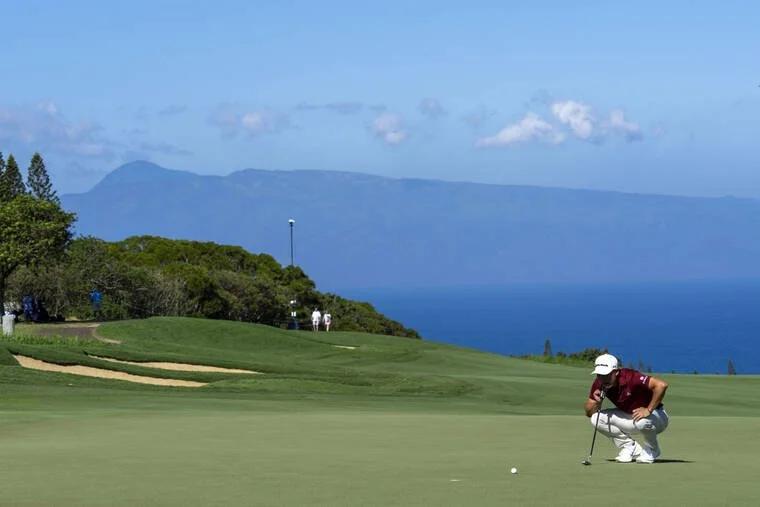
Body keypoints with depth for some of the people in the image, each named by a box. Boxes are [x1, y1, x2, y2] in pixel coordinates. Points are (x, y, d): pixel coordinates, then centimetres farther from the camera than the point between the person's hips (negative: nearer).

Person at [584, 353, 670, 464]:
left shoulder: (631, 377, -29)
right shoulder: (599, 384, -10)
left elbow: (661, 385, -39)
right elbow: (589, 413, -3)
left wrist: (648, 410, -35)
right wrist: (596, 402, -24)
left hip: (656, 416, -6)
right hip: (628, 416, 6)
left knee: (642, 421, -40)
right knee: (596, 419, -11)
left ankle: (652, 450, -6)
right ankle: (631, 448, 1)